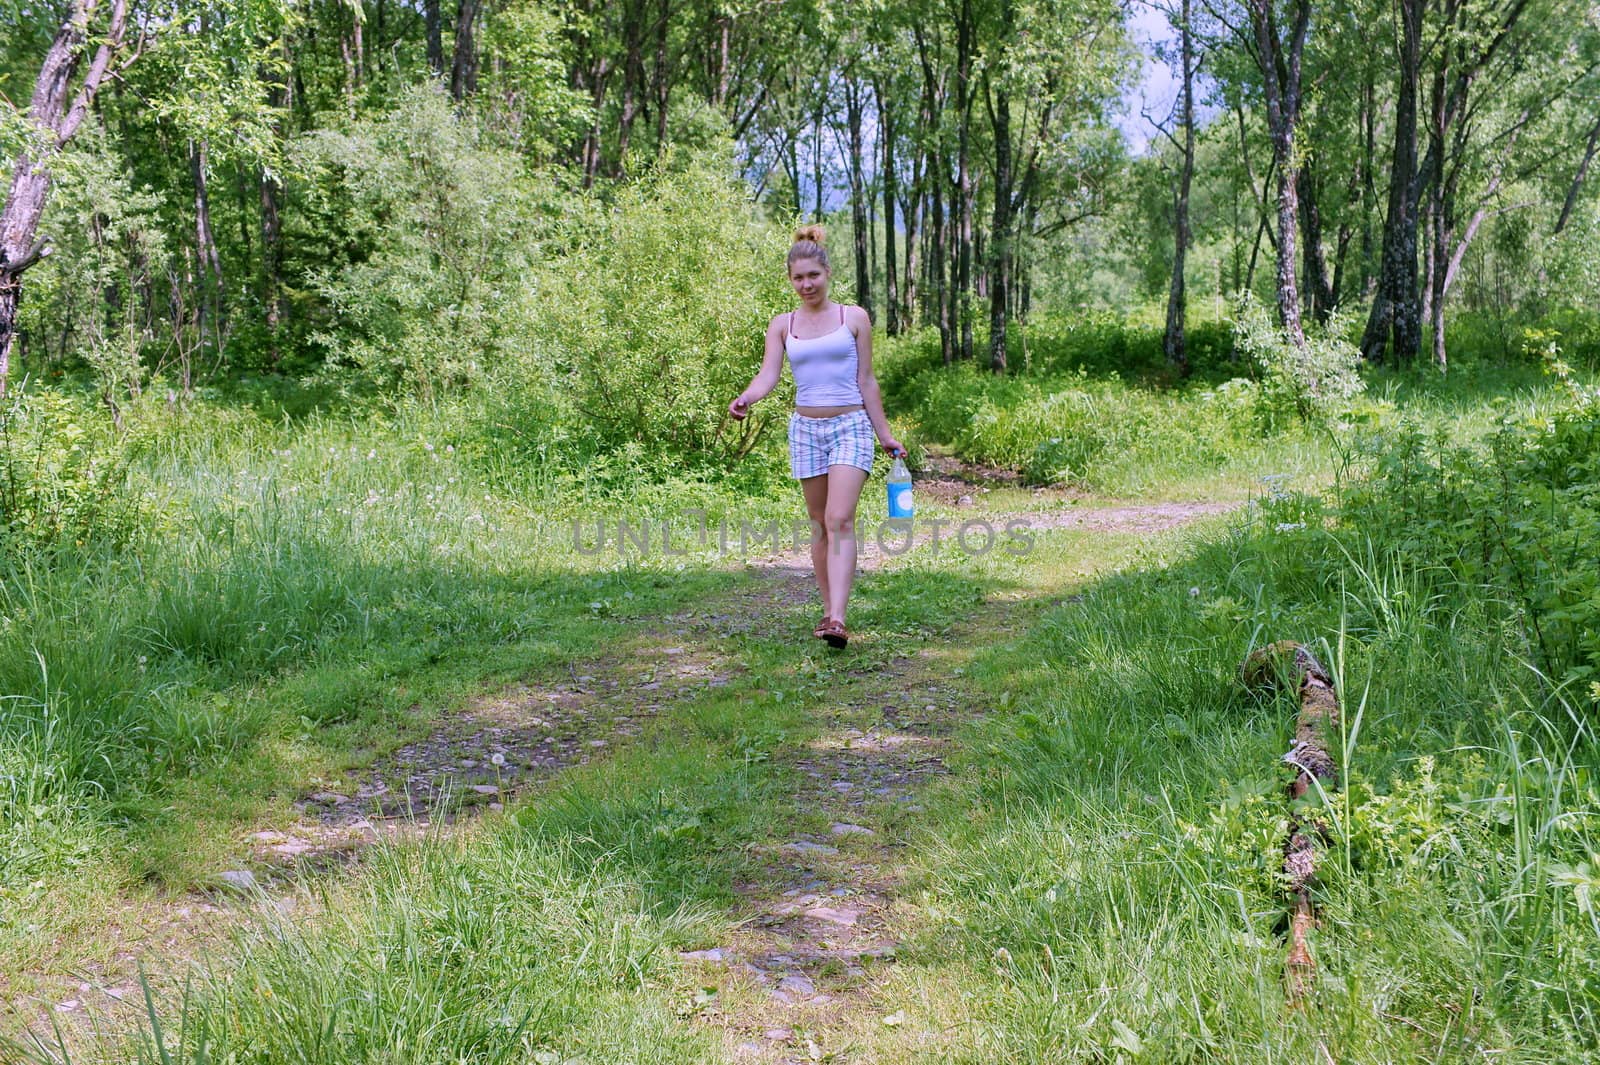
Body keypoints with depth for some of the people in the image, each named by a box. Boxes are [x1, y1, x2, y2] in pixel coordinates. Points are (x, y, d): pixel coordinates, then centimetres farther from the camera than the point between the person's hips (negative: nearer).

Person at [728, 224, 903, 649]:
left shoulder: (854, 319, 3)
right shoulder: (782, 325, 8)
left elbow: (866, 381, 6)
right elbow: (768, 375, -4)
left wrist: (885, 434, 6)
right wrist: (745, 399, -26)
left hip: (850, 426, -3)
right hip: (805, 427, 3)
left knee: (840, 520, -17)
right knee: (820, 524, 8)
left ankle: (837, 620, -25)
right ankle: (829, 611, 19)